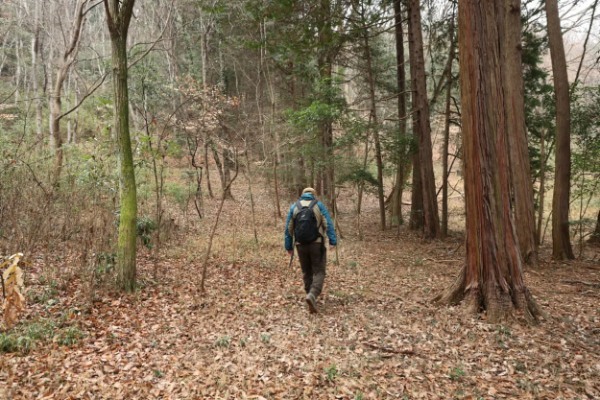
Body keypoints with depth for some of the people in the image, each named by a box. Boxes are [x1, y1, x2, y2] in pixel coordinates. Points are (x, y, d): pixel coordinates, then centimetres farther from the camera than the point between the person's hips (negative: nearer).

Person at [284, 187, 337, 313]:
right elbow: (328, 224, -7)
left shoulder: (294, 207, 10)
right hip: (317, 244, -3)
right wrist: (333, 241, -9)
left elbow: (288, 228, 8)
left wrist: (289, 247, 12)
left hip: (301, 245, 3)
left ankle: (311, 295, 21)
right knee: (319, 272, -1)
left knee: (306, 272, 16)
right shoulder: (319, 205, 3)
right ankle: (312, 295, -22)